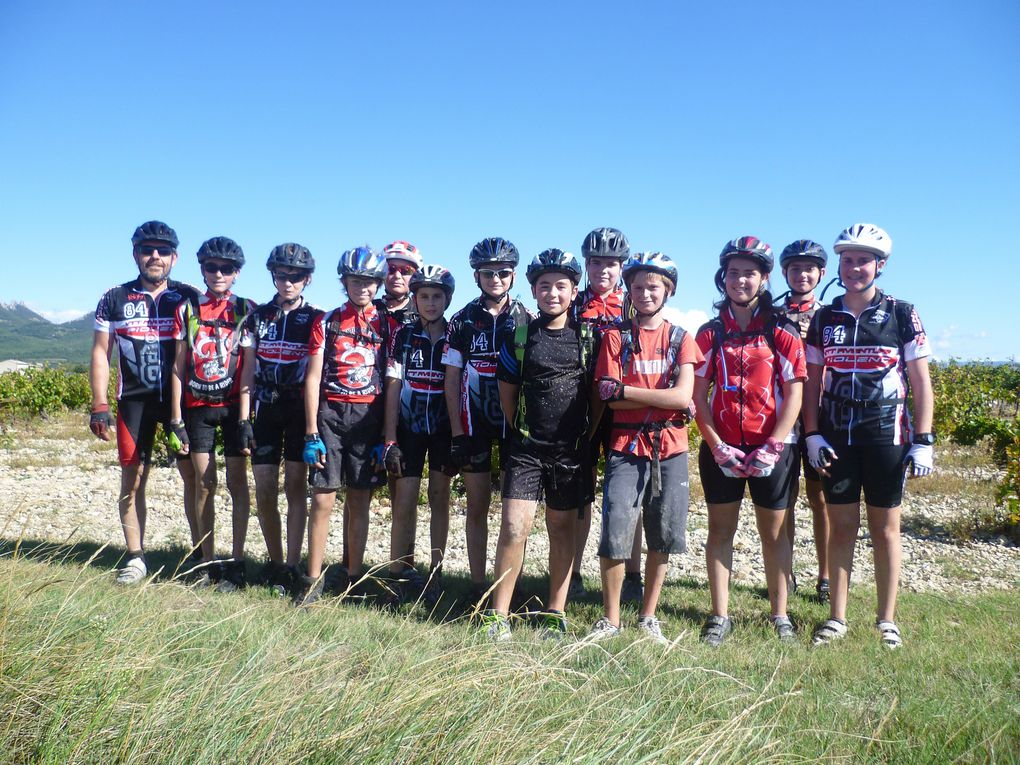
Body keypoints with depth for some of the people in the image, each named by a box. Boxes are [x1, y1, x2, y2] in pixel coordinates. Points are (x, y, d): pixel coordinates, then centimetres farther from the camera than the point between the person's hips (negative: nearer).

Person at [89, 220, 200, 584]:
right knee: (133, 478, 3)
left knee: (193, 474, -2)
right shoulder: (115, 299, 7)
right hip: (135, 400, 1)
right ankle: (135, 558, 13)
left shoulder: (189, 298, 5)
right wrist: (100, 406, -1)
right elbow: (101, 353, 6)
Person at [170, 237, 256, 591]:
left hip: (234, 406, -2)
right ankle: (208, 563, 14)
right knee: (204, 484, 5)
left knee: (237, 483, -1)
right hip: (198, 406, 2)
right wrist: (176, 419, 1)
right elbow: (179, 367, 6)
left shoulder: (246, 310, 1)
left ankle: (236, 564, 5)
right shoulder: (187, 310, 6)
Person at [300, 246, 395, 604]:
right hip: (331, 414, 0)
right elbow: (313, 378, 3)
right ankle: (313, 579, 7)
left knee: (359, 502, 6)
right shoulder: (327, 322, 6)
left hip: (368, 417, 0)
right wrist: (311, 433, -4)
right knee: (322, 499, -4)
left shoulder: (387, 326, 6)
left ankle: (353, 578, 16)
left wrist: (386, 436, -1)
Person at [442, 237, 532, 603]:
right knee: (477, 506, 6)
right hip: (474, 426, 0)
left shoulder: (526, 320, 3)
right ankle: (478, 584, 14)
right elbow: (451, 379, 3)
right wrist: (457, 433, -3)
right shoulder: (462, 320, 4)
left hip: (515, 426, 0)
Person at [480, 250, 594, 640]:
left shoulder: (588, 337, 3)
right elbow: (508, 392, 9)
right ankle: (498, 616, 2)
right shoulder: (519, 335, 2)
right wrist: (524, 431, 10)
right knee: (514, 527, -9)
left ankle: (556, 613, 21)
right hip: (526, 448, -1)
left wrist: (589, 435, 7)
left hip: (572, 450, 1)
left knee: (561, 529, 10)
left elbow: (598, 391, 9)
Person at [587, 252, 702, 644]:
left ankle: (648, 618, 23)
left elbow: (683, 396, -8)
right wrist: (660, 397, -11)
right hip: (626, 447, -1)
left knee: (662, 538, 7)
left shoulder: (681, 339, 8)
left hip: (670, 449, 2)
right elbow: (609, 398, -6)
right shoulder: (616, 336, 5)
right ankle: (611, 618, 11)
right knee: (614, 536, -8)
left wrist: (625, 390, -11)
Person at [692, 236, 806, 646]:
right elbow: (698, 395, 1)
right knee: (720, 530, 6)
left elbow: (794, 394, -4)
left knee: (774, 532, 8)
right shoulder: (710, 333, 4)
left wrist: (772, 447, -13)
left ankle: (780, 616, 20)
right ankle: (720, 616, 15)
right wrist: (717, 446, -9)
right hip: (721, 447, 2)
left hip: (770, 447, -1)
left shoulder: (782, 332, -1)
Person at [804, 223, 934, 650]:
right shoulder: (824, 319, 6)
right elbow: (812, 382, 8)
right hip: (835, 438, 2)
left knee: (886, 528, 6)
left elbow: (921, 382, 0)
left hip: (886, 435, -2)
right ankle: (837, 618, 15)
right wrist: (813, 434, -1)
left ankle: (886, 621, 17)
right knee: (842, 526, 7)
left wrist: (923, 441, -5)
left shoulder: (902, 315, -1)